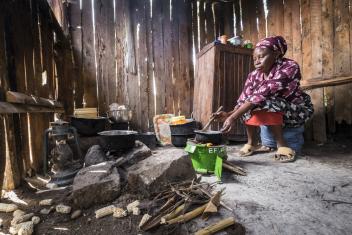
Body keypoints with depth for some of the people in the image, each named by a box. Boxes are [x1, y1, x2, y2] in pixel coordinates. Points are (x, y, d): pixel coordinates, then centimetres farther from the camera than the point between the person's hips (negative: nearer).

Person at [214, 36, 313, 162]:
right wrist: (229, 114, -35)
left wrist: (233, 117, -45)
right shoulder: (254, 75, -9)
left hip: (298, 111, -5)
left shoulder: (289, 67, -26)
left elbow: (262, 94, -38)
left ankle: (282, 145, -19)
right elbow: (243, 98, -15)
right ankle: (251, 142, -10)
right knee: (248, 102, -21)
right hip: (275, 113, 5)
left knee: (263, 101, -32)